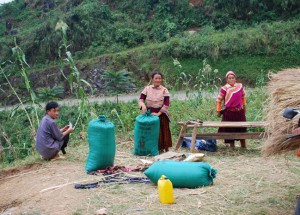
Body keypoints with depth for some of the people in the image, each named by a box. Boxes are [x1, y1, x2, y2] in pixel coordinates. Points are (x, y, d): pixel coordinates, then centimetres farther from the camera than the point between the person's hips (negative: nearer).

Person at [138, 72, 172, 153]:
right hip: (149, 114, 1)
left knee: (162, 132, 1)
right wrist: (143, 105, -25)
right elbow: (141, 99, -2)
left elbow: (166, 104, -8)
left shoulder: (164, 90, -2)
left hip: (161, 115, -1)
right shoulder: (147, 89, 2)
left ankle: (162, 148, 14)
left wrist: (158, 113, -17)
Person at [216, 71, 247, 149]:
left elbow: (243, 97, 16)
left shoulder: (240, 86, 1)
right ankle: (232, 146, 18)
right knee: (230, 130, 4)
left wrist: (244, 106, 22)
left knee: (242, 129, 12)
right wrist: (219, 111, -1)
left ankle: (243, 146, 27)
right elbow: (219, 100, -2)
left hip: (239, 112, 3)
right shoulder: (224, 89, -9)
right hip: (229, 112, -3)